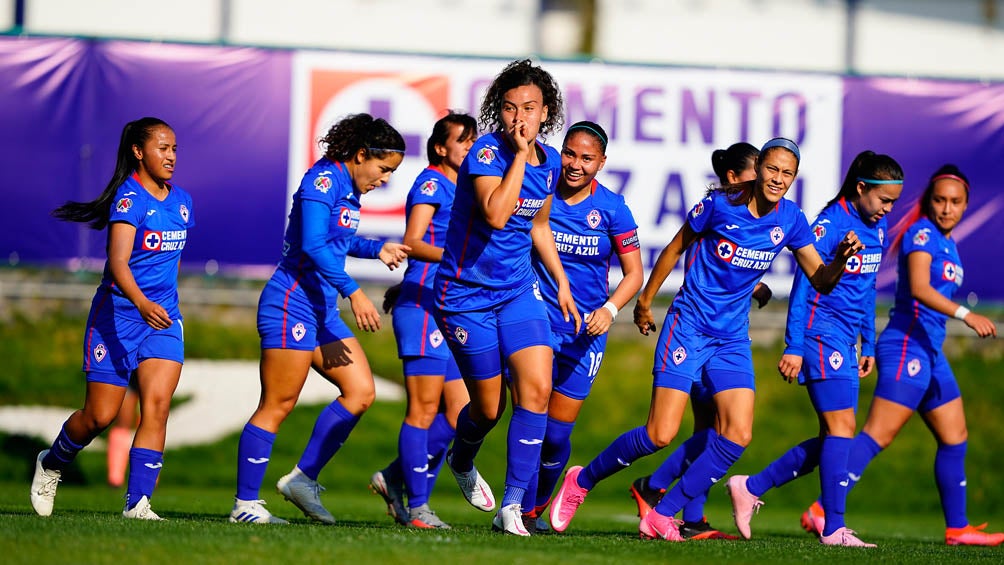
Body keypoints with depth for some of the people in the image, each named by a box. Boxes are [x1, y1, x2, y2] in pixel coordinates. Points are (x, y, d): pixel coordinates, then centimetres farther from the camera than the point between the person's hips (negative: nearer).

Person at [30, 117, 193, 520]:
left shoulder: (181, 201, 7)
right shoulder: (129, 197, -16)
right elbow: (117, 261, -28)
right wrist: (141, 303, -44)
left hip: (163, 319, 5)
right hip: (118, 316, -5)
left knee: (157, 405, -13)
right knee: (100, 415, 0)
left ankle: (137, 502, -16)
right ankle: (52, 464, 30)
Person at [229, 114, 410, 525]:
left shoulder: (348, 188, 15)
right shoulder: (323, 180, -13)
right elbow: (314, 245, -25)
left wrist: (377, 250, 17)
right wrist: (352, 292, -30)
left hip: (322, 311, 10)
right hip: (292, 303, -10)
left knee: (361, 392, 3)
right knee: (277, 406, -7)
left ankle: (302, 479, 8)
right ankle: (245, 504, -2)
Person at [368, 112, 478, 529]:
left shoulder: (460, 189, 20)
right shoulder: (432, 182, -6)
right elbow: (412, 242, -17)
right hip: (424, 305, -9)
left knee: (461, 413, 5)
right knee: (424, 409, -7)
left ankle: (395, 478, 16)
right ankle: (416, 507, -4)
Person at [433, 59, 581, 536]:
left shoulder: (549, 162, 3)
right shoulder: (487, 152, -18)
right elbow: (495, 214, -35)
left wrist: (561, 282, 17)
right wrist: (520, 153, -30)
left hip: (519, 291, 5)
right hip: (467, 295, -5)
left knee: (537, 389, -15)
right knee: (488, 408, 5)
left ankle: (512, 506, -12)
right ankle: (461, 462, 42)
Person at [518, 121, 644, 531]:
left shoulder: (611, 208, -5)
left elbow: (633, 273, 0)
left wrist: (609, 309, -17)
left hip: (586, 331, 1)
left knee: (557, 433, 3)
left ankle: (536, 509, 26)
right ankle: (519, 510, -4)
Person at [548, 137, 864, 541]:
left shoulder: (790, 220, 0)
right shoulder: (720, 205, -12)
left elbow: (821, 281, 4)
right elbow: (675, 248, 2)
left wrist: (842, 257, -18)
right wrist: (645, 302, 10)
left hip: (733, 338, 5)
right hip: (689, 324, -5)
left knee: (738, 434, -11)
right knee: (661, 435, -11)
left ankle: (661, 516, -3)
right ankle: (582, 481, 11)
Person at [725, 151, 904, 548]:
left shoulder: (877, 227, 11)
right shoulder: (830, 224, -13)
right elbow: (804, 285, -14)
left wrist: (868, 345, 21)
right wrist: (793, 346, -17)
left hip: (845, 343, 9)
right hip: (822, 333, -9)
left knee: (831, 439, 6)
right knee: (841, 429, -11)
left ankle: (750, 488, 15)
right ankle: (834, 528, -9)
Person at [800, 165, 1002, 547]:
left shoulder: (948, 244, 17)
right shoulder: (921, 233, -11)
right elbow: (919, 289, -26)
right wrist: (965, 314, -36)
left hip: (930, 353, 10)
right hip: (906, 347, -10)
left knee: (955, 438, 11)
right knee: (878, 435, -14)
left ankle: (957, 529, 17)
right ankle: (823, 513, -18)